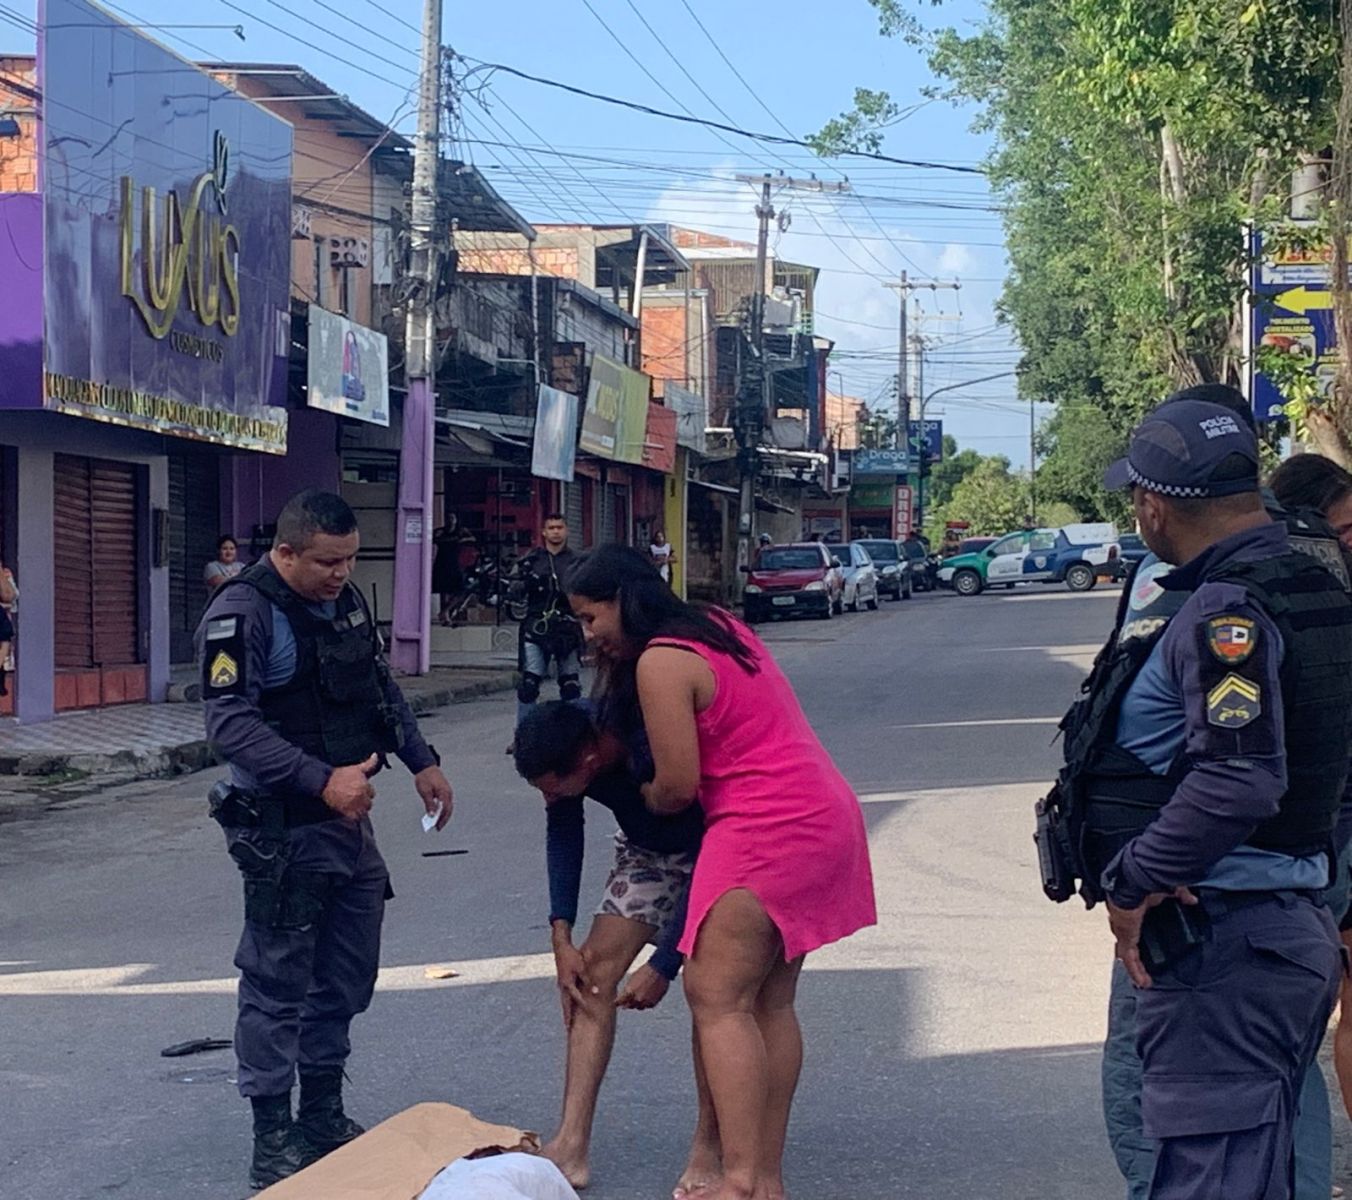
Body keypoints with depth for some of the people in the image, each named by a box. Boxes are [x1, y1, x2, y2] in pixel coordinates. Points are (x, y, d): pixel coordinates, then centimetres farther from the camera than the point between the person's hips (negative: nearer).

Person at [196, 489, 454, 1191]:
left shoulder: (346, 602, 10)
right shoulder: (242, 613, -16)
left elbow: (381, 689, 23)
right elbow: (231, 724, -24)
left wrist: (420, 761, 16)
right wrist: (323, 781, -29)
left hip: (349, 820, 8)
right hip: (282, 830, -8)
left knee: (348, 976, 15)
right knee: (279, 986, -2)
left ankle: (322, 1117, 29)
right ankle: (273, 1145, 7)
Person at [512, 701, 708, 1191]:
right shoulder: (560, 746, -23)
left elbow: (703, 866, -31)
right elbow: (563, 831, -4)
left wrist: (662, 967, -26)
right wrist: (561, 937, -9)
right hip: (645, 847, 6)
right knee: (592, 970, -7)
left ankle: (709, 1149, -4)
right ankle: (571, 1145, -10)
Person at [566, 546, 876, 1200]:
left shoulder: (661, 661, -12)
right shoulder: (721, 627, 16)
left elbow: (677, 786, -13)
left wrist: (643, 798, 10)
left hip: (768, 829, -10)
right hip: (823, 818, 10)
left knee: (718, 998, -10)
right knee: (770, 1002, 11)